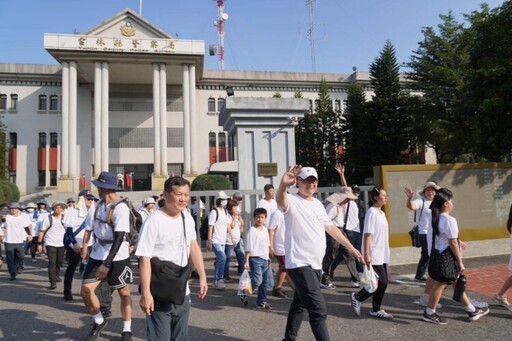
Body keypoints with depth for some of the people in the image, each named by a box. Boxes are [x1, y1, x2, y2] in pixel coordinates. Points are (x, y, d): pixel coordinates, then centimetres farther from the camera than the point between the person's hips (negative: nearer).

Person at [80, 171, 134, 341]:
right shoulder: (99, 204, 4)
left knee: (124, 292, 6)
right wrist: (85, 244, 10)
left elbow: (119, 238, -27)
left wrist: (107, 264, -29)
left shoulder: (121, 208, -21)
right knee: (86, 290, 4)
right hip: (97, 255, 7)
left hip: (117, 257, -7)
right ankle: (99, 321, 27)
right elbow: (92, 226, 18)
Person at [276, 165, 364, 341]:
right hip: (300, 264, -8)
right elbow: (280, 200, -37)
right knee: (318, 310, -12)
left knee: (300, 304, 21)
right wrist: (283, 186, -60)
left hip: (316, 265, 8)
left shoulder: (318, 204, 12)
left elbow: (331, 227, 22)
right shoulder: (292, 201, -12)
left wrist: (351, 247, 24)